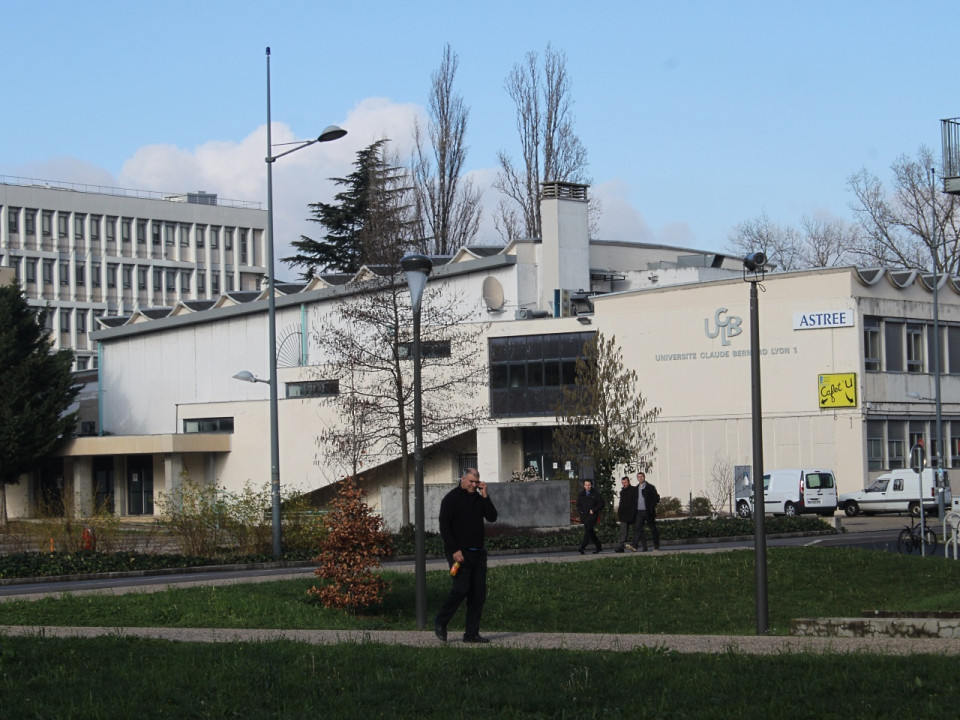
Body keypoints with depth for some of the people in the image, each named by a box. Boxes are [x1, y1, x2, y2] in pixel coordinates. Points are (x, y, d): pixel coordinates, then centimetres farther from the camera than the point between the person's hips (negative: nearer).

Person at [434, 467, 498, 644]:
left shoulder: (479, 498, 15)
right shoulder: (451, 498, -4)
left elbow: (492, 517, 4)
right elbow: (444, 526, -9)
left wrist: (485, 496, -5)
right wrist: (454, 550, -16)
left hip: (478, 552, 7)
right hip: (459, 553, -6)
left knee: (478, 593, 2)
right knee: (461, 588, -15)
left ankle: (472, 633, 7)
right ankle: (440, 623, 4)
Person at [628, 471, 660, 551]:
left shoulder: (650, 487, -2)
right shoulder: (636, 488, 13)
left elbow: (656, 498, -5)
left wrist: (651, 508, -14)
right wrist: (635, 509, 9)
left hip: (648, 512, -4)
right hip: (639, 512, 4)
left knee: (653, 529, 4)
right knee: (637, 528, -11)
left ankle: (656, 547, 12)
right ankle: (635, 545, -21)